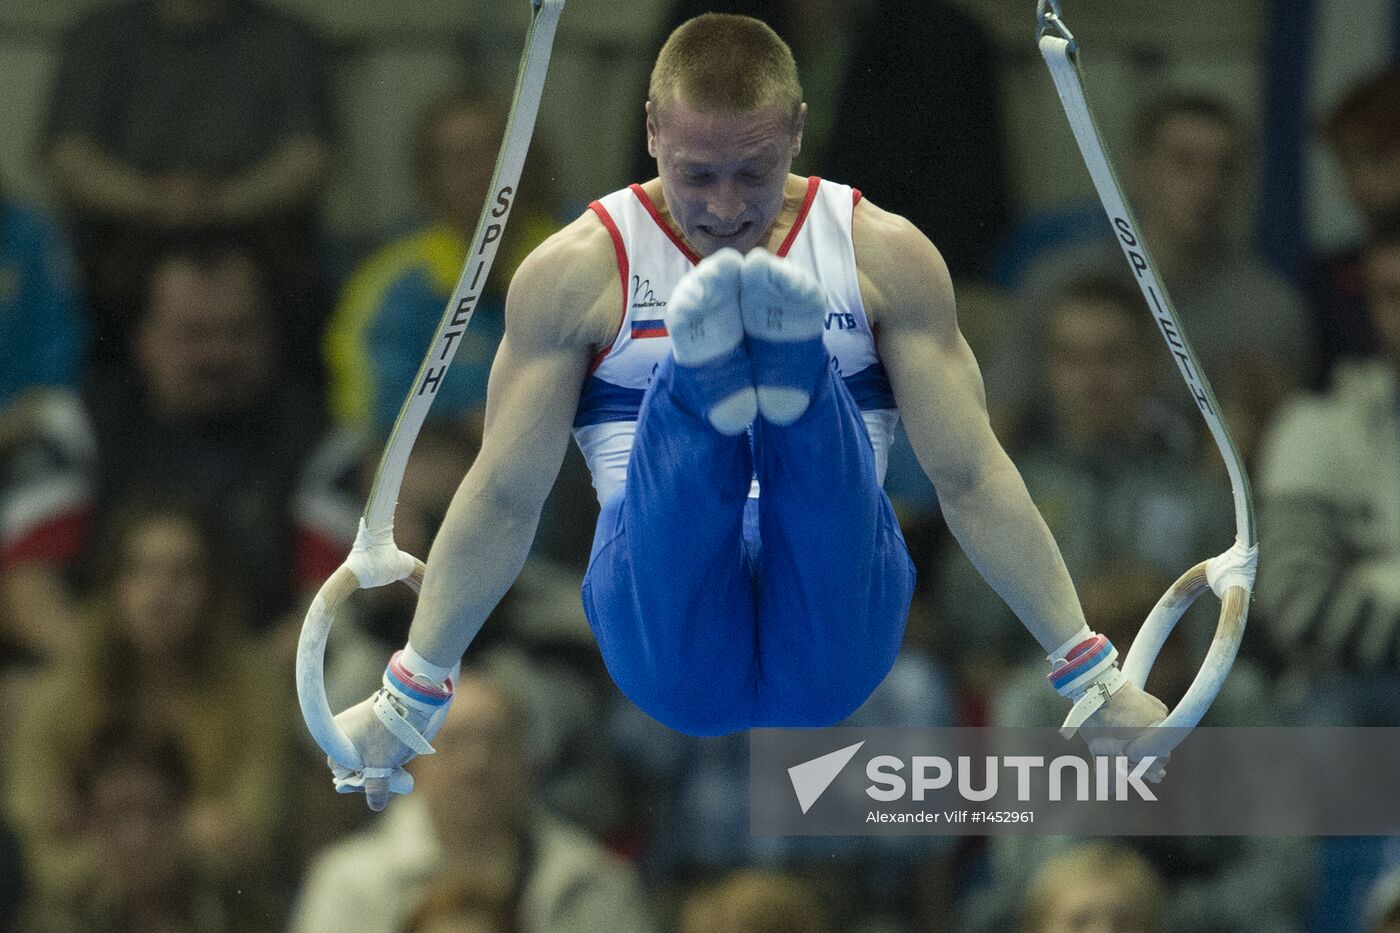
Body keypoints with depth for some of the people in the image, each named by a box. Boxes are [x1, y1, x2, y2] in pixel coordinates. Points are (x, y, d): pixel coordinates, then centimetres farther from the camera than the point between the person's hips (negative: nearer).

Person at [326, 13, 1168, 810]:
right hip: (674, 659, -1)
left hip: (830, 650, 1)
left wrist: (1094, 679, 4)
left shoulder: (886, 256, 8)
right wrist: (409, 701, 9)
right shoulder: (578, 272, 5)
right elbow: (505, 497, 9)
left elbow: (971, 477, 8)